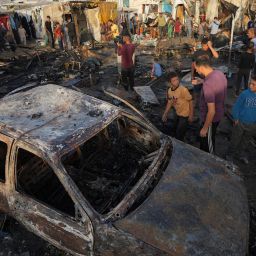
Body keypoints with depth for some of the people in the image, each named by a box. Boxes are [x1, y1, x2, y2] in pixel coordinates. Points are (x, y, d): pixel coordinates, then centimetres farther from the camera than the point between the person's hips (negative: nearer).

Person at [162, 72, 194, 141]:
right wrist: (165, 114, 7)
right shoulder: (170, 90, -7)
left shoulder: (183, 90, -28)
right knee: (176, 130, 24)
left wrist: (191, 115, -15)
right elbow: (169, 103, 8)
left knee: (179, 134, 1)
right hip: (177, 114, 7)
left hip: (185, 115, -7)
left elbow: (190, 101, -18)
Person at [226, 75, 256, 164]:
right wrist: (236, 118, -7)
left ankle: (241, 153, 46)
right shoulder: (245, 93, -20)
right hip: (241, 122, -3)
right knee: (235, 139, 13)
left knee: (244, 139, 23)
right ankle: (230, 154, 34)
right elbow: (237, 106, -11)